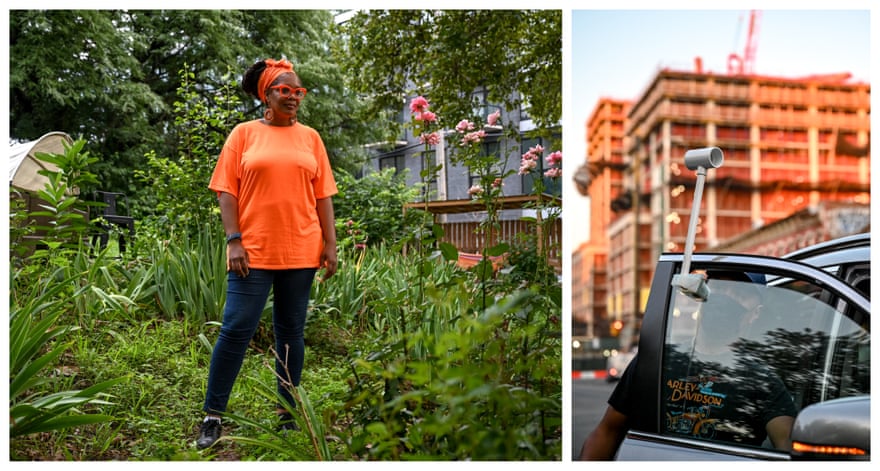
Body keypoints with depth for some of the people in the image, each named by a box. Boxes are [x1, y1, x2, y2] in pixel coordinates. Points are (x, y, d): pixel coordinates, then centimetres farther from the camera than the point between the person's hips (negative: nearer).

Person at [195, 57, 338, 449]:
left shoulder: (310, 138, 11)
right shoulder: (244, 134, 4)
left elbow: (323, 196, 10)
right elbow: (227, 192, 0)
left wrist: (330, 243, 2)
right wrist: (234, 241, -10)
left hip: (301, 252, 3)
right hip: (253, 252, -2)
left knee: (291, 332, 9)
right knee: (236, 330, -3)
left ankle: (288, 413, 20)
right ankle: (212, 415, 10)